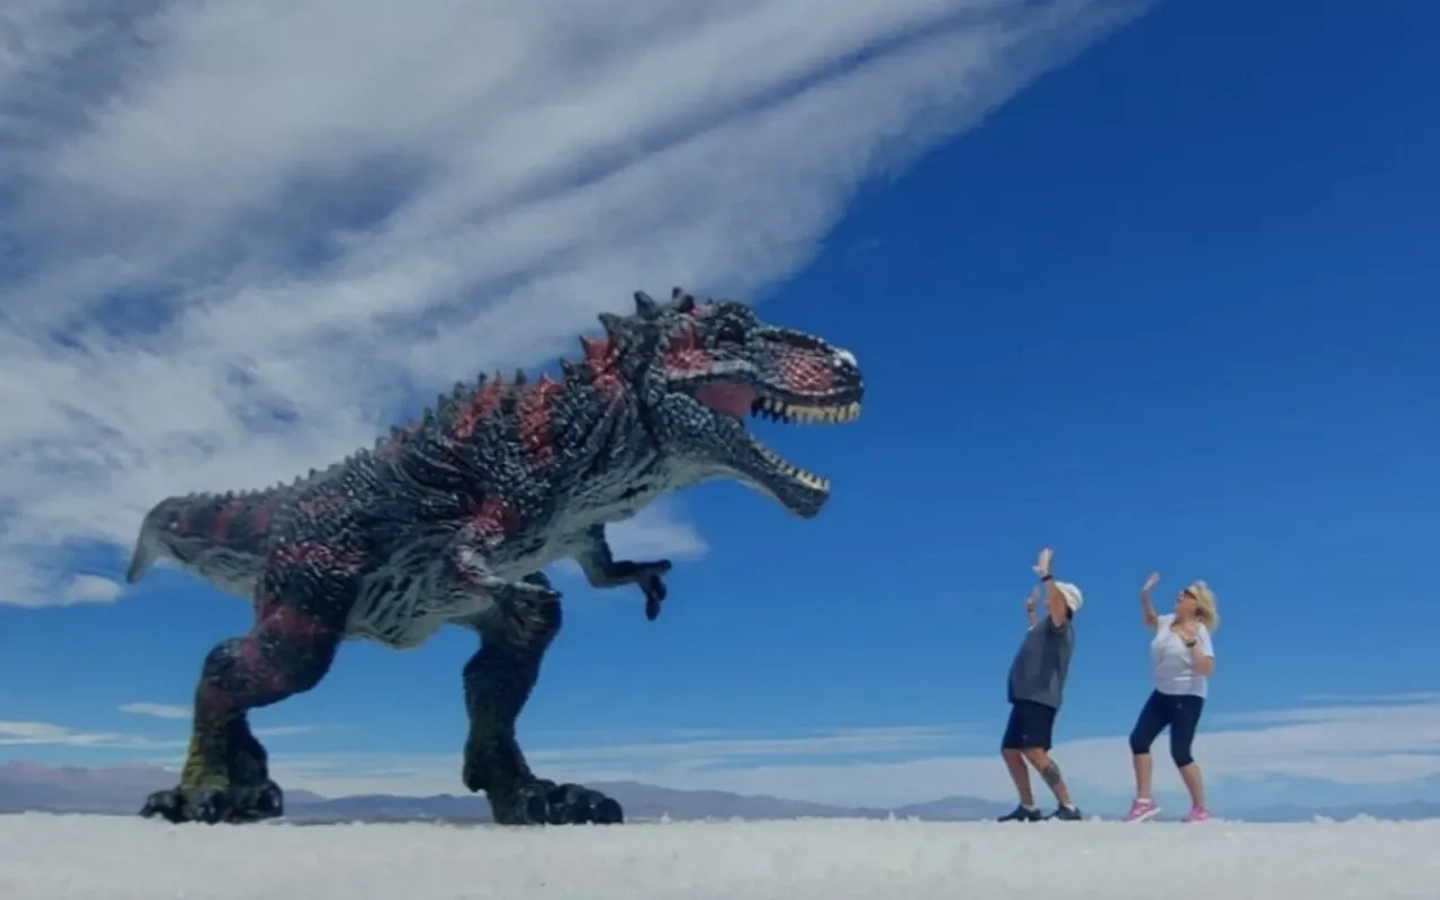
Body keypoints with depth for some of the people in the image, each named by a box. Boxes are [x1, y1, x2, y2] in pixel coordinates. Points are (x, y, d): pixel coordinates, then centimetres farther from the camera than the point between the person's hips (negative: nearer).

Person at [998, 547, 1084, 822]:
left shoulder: (1060, 624, -4)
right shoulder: (1048, 625, 22)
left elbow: (1055, 598, -28)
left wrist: (1045, 574, -30)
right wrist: (1030, 613, 48)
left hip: (1040, 698, -10)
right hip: (1026, 697, 10)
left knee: (1034, 752, -21)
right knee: (1009, 750, 12)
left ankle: (1068, 807, -20)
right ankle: (1028, 808, 18)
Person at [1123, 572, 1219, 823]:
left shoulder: (1198, 632, -15)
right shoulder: (1168, 621, 3)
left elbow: (1207, 669, -24)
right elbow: (1150, 620, 23)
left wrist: (1191, 643, -33)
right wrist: (1145, 597, 8)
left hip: (1187, 697, -7)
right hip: (1162, 694, 8)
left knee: (1180, 753, -7)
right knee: (1138, 740, 2)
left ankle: (1200, 808, 9)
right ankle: (1144, 801, 8)